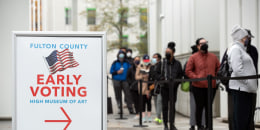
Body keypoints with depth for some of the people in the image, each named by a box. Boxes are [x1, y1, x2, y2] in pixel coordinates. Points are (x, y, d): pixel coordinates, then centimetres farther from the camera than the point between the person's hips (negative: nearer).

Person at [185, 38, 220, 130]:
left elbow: (219, 69, 16)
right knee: (199, 107, 3)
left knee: (209, 107, 8)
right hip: (198, 87, -3)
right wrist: (196, 77, -14)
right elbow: (188, 71, -2)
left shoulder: (213, 57, 11)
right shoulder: (193, 57, 1)